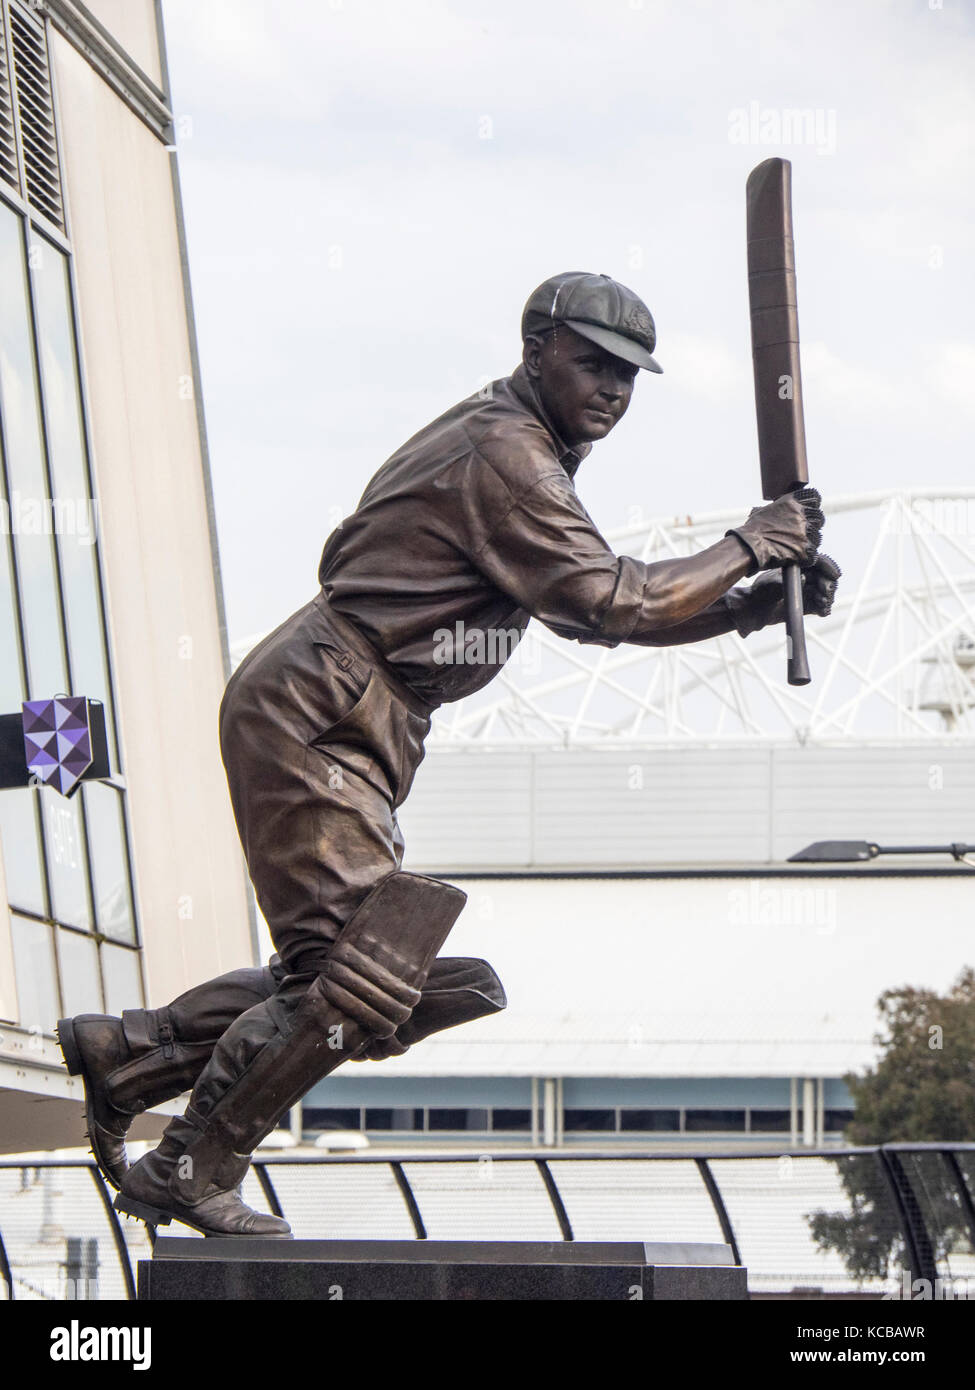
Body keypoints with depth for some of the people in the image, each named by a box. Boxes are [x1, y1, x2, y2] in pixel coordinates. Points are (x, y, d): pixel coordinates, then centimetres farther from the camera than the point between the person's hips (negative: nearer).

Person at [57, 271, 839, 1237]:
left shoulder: (517, 451, 21)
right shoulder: (504, 453, -12)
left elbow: (590, 617, 20)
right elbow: (617, 603, -18)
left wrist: (752, 607, 10)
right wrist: (750, 545, -7)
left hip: (353, 731, 10)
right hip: (310, 714, -10)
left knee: (358, 975, 11)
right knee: (358, 977, -12)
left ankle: (128, 1052, 17)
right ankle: (185, 1175, -3)